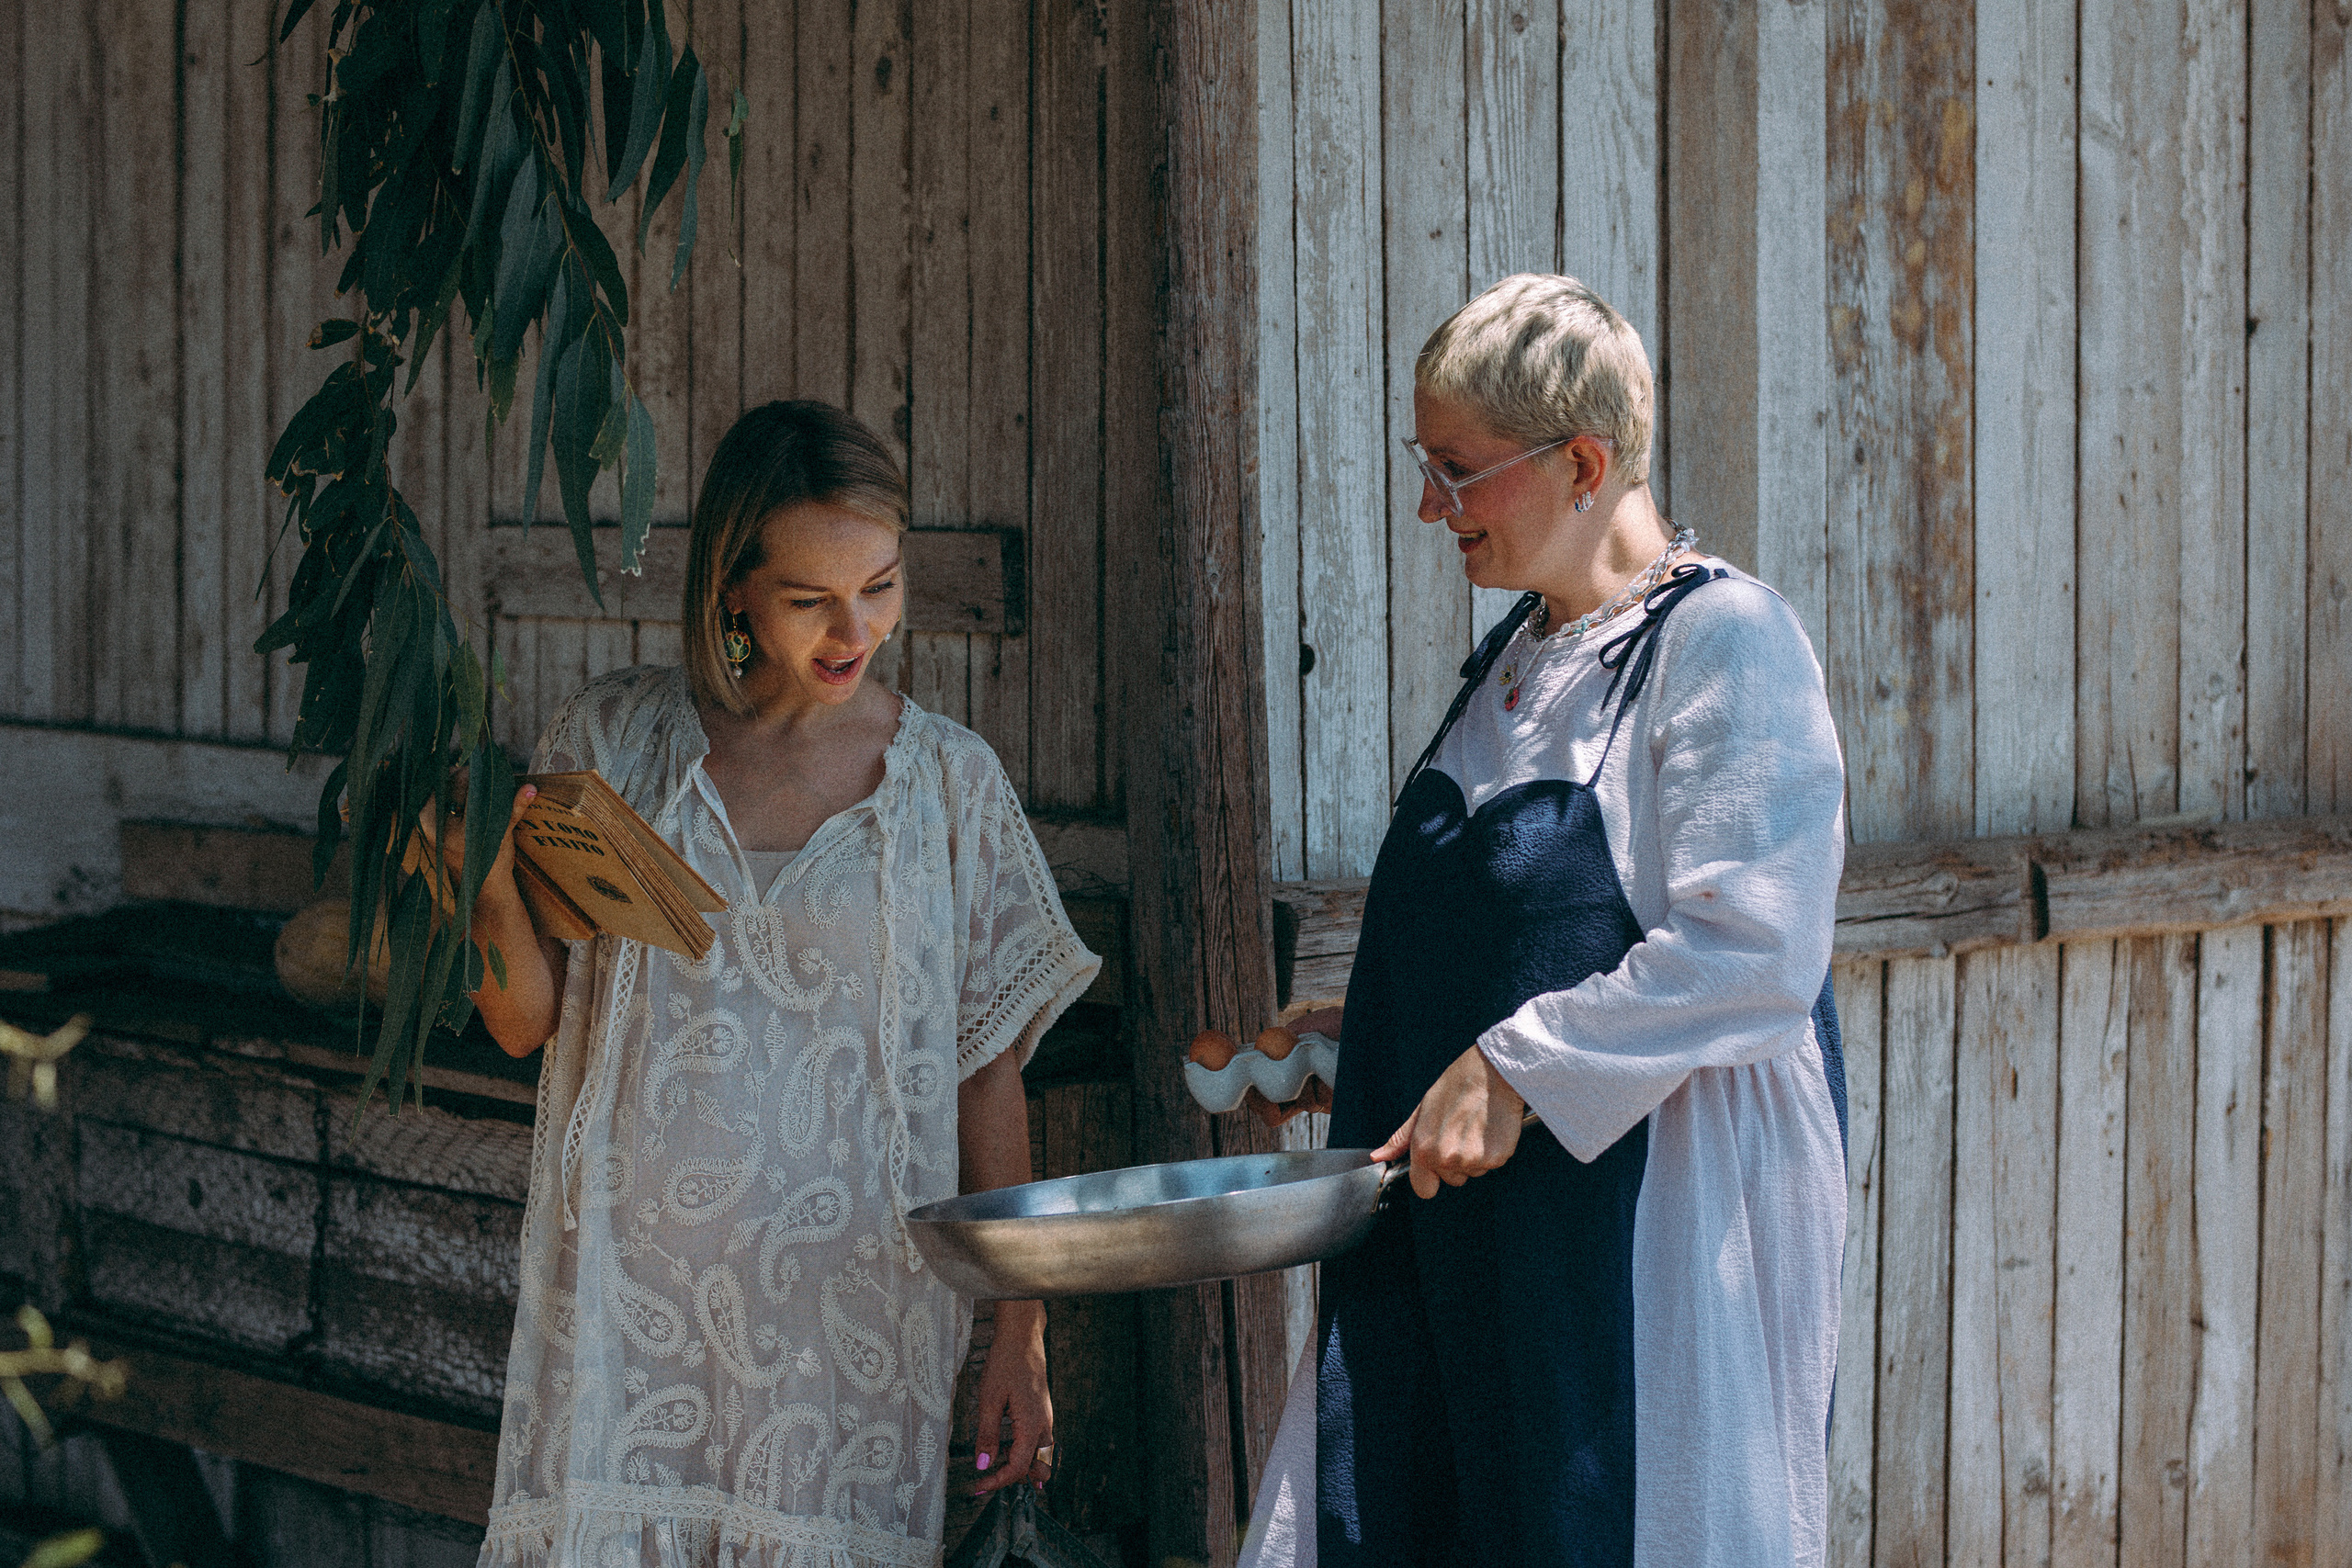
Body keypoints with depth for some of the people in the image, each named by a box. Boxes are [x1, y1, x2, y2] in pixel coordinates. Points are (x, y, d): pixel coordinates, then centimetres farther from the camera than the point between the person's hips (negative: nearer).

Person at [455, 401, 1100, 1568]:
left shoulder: (949, 782, 2)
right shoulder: (615, 739, 3)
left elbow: (989, 1074, 4)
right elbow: (523, 1022, 5)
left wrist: (1021, 1334, 2)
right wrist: (500, 889, -15)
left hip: (848, 1307, 0)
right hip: (629, 1297, 0)